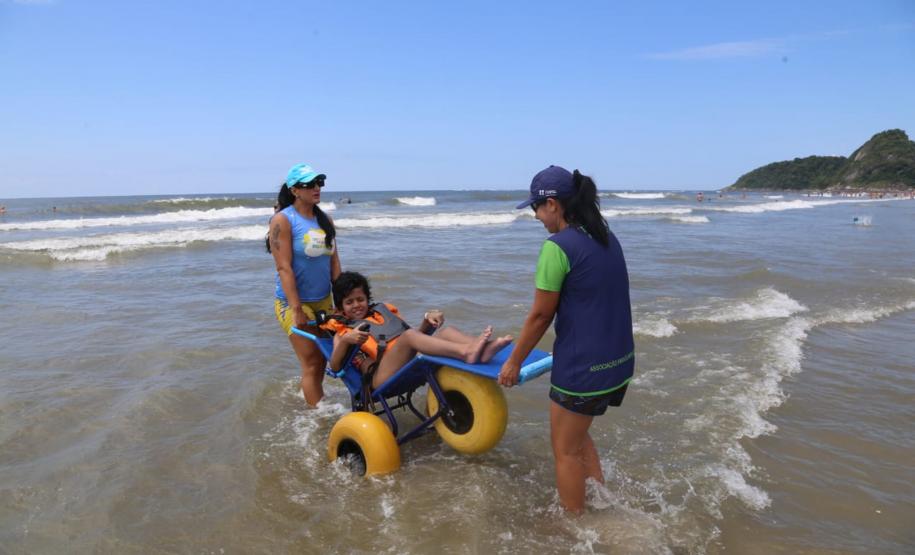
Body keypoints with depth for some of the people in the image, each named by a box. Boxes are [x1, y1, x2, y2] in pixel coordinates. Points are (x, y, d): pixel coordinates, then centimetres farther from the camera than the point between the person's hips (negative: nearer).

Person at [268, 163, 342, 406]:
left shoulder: (325, 220, 7)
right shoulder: (283, 220, -12)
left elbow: (334, 261, 8)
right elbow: (284, 268, -17)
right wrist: (297, 310, -20)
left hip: (324, 301, 6)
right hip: (293, 303, -6)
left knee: (321, 361, 16)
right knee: (311, 364, -2)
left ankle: (310, 400, 35)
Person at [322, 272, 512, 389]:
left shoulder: (383, 311, 32)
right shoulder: (342, 329, 20)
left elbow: (418, 336, 25)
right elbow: (335, 367, 2)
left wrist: (427, 321, 5)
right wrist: (345, 341, -16)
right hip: (381, 379, -5)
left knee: (446, 331, -15)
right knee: (409, 335, -31)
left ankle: (482, 348, -47)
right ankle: (466, 352, -53)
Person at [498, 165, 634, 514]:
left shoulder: (558, 247, -18)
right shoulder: (607, 239, 6)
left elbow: (540, 315, -14)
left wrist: (514, 362, -2)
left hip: (582, 367, -8)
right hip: (619, 361, 8)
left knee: (566, 449, 12)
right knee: (577, 434, 27)